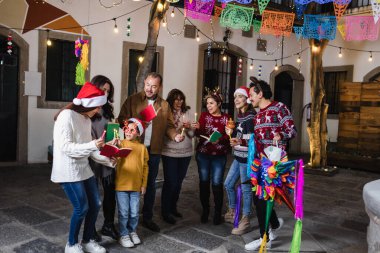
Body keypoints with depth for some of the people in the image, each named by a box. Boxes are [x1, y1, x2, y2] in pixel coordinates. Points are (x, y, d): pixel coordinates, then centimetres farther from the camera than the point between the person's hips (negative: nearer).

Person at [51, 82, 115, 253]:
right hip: (68, 171, -8)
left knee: (95, 204, 9)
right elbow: (65, 147, -22)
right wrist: (92, 145, -31)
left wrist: (108, 160, -2)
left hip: (84, 168, 8)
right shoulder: (67, 116, -16)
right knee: (82, 208, -4)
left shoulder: (86, 119, 9)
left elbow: (88, 147, 9)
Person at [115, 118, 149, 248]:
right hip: (121, 185, -2)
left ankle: (132, 231, 33)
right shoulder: (120, 144, -2)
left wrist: (144, 184, 5)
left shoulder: (142, 147, 3)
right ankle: (124, 235, 23)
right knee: (123, 213, 7)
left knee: (134, 213, 12)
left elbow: (145, 167, 6)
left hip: (136, 186, 2)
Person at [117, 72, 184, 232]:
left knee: (150, 184, 14)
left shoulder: (164, 105, 6)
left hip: (154, 151, 3)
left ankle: (147, 218, 29)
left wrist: (175, 135, -14)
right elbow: (122, 119, -5)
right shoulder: (133, 100, -3)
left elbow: (169, 126, 5)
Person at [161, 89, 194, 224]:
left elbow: (192, 135, 7)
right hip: (170, 153, -4)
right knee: (170, 182, -1)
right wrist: (176, 131, -21)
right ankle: (166, 212, 13)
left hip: (186, 153, 4)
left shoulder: (186, 113, 4)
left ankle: (173, 207, 31)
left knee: (178, 182, 14)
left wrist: (189, 128, -13)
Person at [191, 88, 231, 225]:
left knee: (217, 183, -1)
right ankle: (205, 210, 20)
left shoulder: (226, 117, 0)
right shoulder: (204, 115, 3)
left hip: (219, 156, -1)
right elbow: (198, 134, -5)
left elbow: (228, 136, -3)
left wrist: (220, 138, -22)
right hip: (203, 154, 2)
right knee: (204, 182, 6)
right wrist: (197, 128, -26)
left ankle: (218, 212, 10)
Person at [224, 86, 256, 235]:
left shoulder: (251, 116, -14)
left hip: (247, 157, -9)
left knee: (246, 188, -1)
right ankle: (232, 213, 34)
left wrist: (240, 142, -33)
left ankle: (245, 221, 10)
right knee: (228, 184, 17)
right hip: (238, 157, 9)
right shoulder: (239, 116, 13)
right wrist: (231, 133, 5)